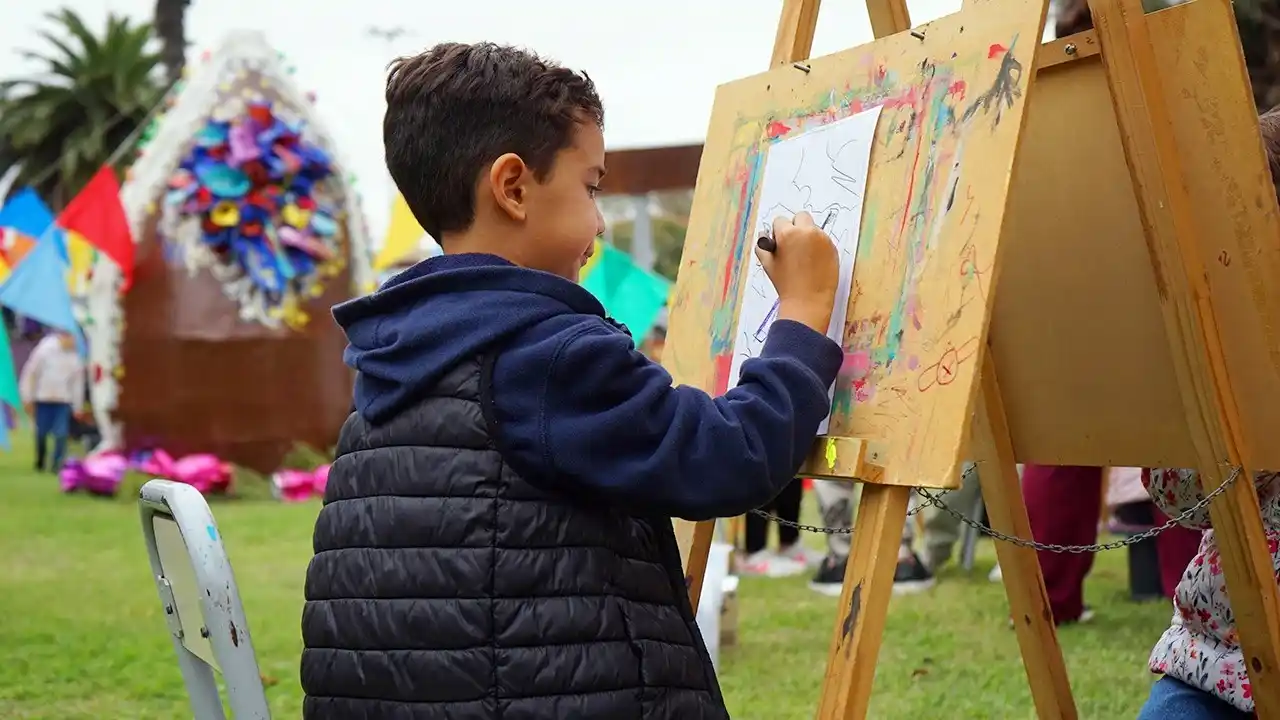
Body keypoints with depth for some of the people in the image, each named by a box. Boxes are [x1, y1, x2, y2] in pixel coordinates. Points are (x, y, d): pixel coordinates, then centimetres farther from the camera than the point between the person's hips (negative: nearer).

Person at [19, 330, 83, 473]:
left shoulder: (75, 357, 0)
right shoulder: (45, 350, -10)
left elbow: (77, 380, 8)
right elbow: (30, 373, -4)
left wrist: (77, 405, 10)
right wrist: (27, 398, -3)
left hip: (63, 401, 2)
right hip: (43, 399, -2)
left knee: (61, 434, -9)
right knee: (41, 433, 6)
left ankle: (57, 465, -2)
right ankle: (40, 464, 24)